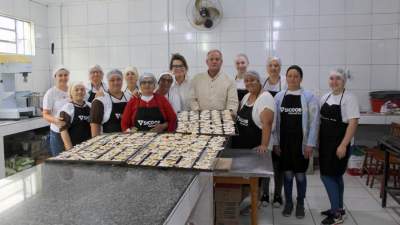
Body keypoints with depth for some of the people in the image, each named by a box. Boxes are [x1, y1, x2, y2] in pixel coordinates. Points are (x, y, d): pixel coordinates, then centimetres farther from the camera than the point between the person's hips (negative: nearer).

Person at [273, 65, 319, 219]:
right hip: (284, 142, 2)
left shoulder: (309, 97, -5)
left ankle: (300, 204, 28)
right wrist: (275, 142, 1)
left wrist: (310, 144, -10)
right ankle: (288, 202, 28)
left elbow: (314, 122, -6)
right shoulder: (279, 96, 2)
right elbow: (275, 121, 4)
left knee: (300, 174, 9)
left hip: (301, 143, -2)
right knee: (287, 174, 10)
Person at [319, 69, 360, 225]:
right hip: (325, 142, 7)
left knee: (327, 175, -7)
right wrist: (318, 140, 11)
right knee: (335, 176, 15)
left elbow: (353, 123, -18)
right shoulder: (325, 97, 9)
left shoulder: (349, 98, -12)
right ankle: (338, 209, 28)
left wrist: (343, 145, -22)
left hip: (339, 144, -7)